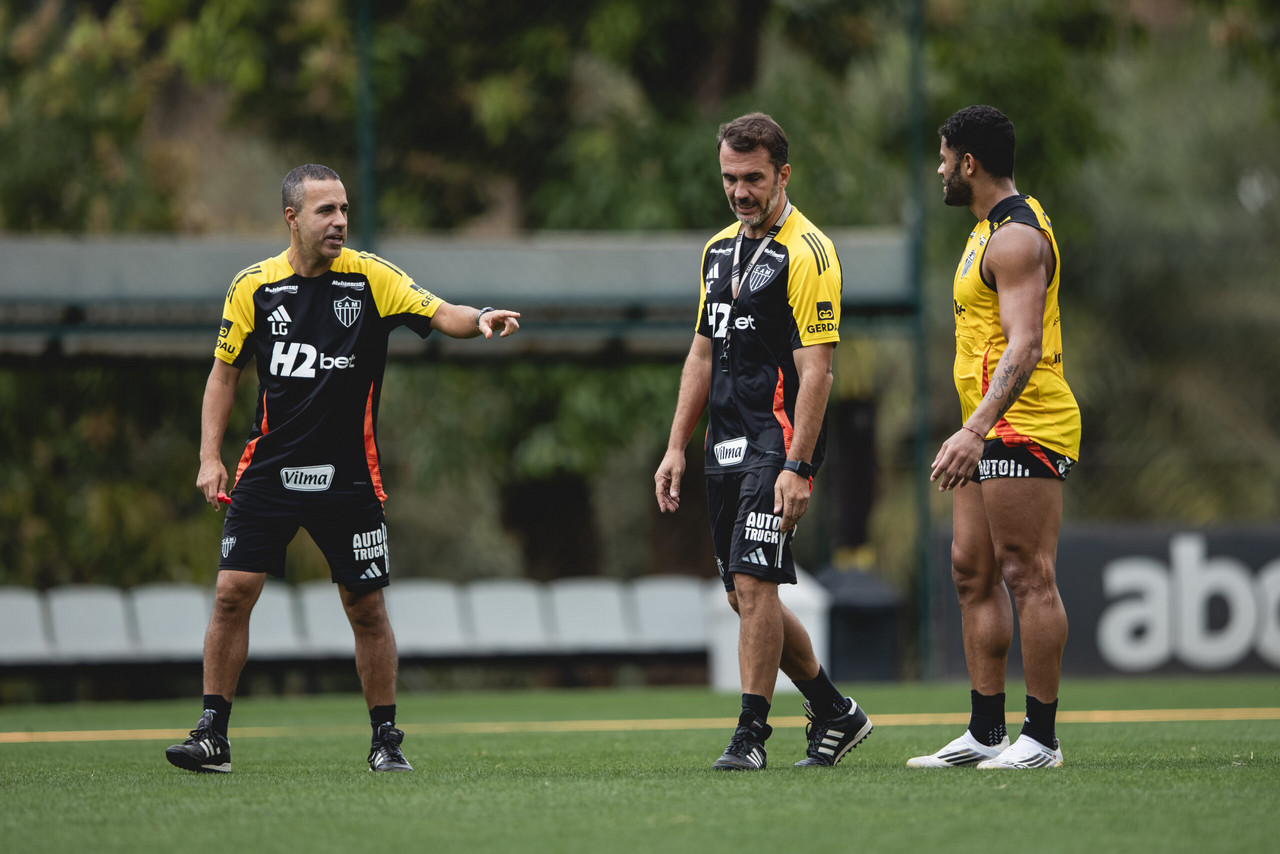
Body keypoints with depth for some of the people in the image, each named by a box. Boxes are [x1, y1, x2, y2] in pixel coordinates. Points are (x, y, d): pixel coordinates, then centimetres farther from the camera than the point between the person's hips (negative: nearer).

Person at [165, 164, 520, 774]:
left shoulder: (371, 277, -3)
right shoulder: (253, 287, 1)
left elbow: (440, 314, -13)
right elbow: (224, 373, 9)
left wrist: (479, 318, -36)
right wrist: (210, 457, 0)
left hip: (350, 473, -1)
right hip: (268, 469, 1)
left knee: (367, 607, 2)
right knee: (232, 592, -8)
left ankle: (385, 740, 15)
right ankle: (213, 735, 0)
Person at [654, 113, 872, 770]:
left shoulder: (806, 254, -11)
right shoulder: (718, 249, 15)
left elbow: (815, 370, -16)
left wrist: (796, 467, -22)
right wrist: (677, 446, 14)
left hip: (779, 442, -8)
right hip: (727, 445, 8)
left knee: (754, 585, -13)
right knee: (745, 594, 10)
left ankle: (750, 733, -7)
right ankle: (834, 713, 23)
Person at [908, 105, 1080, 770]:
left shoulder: (1016, 236, -14)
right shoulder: (991, 229, 19)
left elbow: (1023, 347, -23)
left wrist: (976, 430, -32)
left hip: (1024, 428, -11)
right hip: (989, 435, 11)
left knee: (1028, 574, -8)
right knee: (973, 573, 9)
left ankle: (1040, 738, -7)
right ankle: (985, 734, 11)